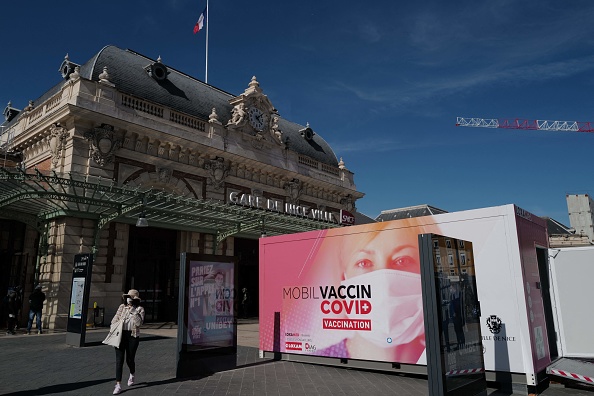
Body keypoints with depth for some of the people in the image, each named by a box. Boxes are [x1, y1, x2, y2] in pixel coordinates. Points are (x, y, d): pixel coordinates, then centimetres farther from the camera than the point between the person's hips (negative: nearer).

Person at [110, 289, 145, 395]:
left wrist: (133, 312, -18)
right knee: (119, 360, -3)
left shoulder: (139, 309, -1)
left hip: (132, 336, -2)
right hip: (120, 335, 2)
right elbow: (115, 319, 14)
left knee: (129, 359, 8)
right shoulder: (122, 307, 8)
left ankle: (132, 374, 40)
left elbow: (139, 323, -12)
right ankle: (118, 385, 1)